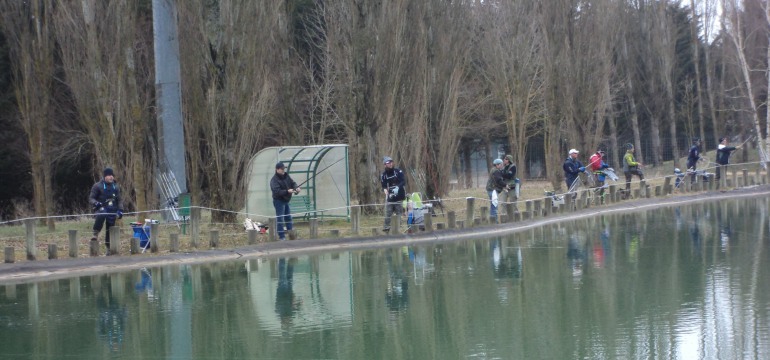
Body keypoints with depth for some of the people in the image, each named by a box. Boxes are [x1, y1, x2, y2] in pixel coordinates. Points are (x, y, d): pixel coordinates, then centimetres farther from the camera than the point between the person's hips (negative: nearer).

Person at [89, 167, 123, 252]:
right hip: (102, 208, -4)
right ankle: (95, 234, -29)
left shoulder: (116, 187, 14)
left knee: (110, 230, 3)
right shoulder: (98, 186, -1)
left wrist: (120, 210, 7)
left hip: (112, 210, 4)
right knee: (101, 214, -40)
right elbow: (91, 198, -2)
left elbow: (119, 200, 21)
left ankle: (109, 248, 16)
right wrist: (96, 203, -23)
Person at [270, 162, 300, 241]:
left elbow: (293, 183, 3)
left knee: (288, 217, 18)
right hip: (279, 201, -8)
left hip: (286, 200, 8)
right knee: (280, 219, -5)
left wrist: (296, 188, -20)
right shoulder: (274, 180, -19)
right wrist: (287, 191, -38)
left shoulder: (286, 176, 4)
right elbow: (277, 191, -28)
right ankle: (282, 236, -1)